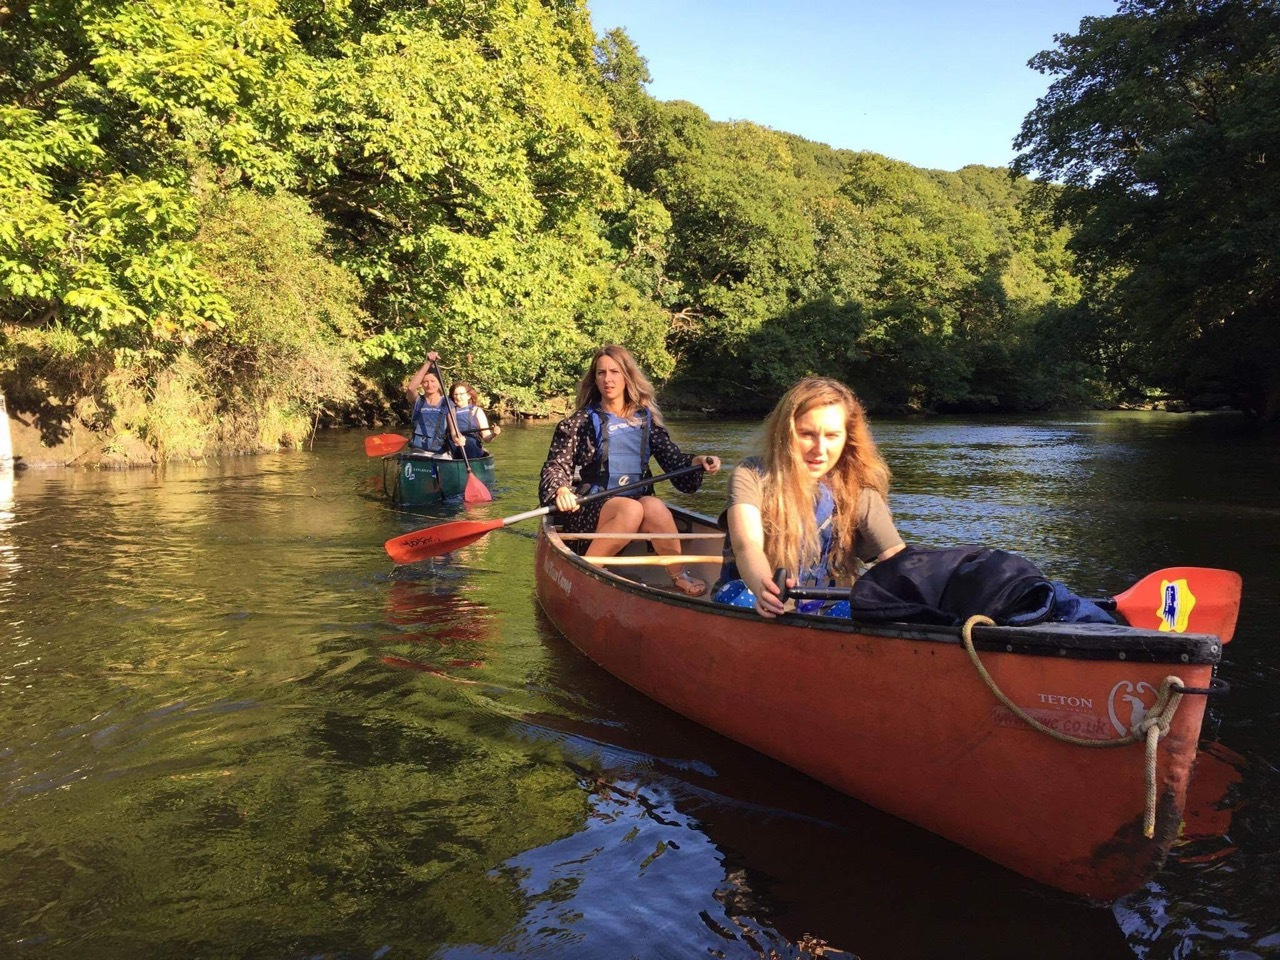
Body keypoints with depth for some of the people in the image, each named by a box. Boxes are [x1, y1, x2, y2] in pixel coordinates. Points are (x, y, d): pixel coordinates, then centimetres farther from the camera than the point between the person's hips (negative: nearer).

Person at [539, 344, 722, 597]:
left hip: (639, 500, 2)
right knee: (632, 509, -36)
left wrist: (697, 461, -11)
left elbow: (673, 459, 10)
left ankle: (678, 575, -20)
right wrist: (560, 490, -26)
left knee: (654, 507, -34)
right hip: (590, 509, -2)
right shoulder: (581, 422, 5)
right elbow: (556, 467, -4)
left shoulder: (646, 420, 13)